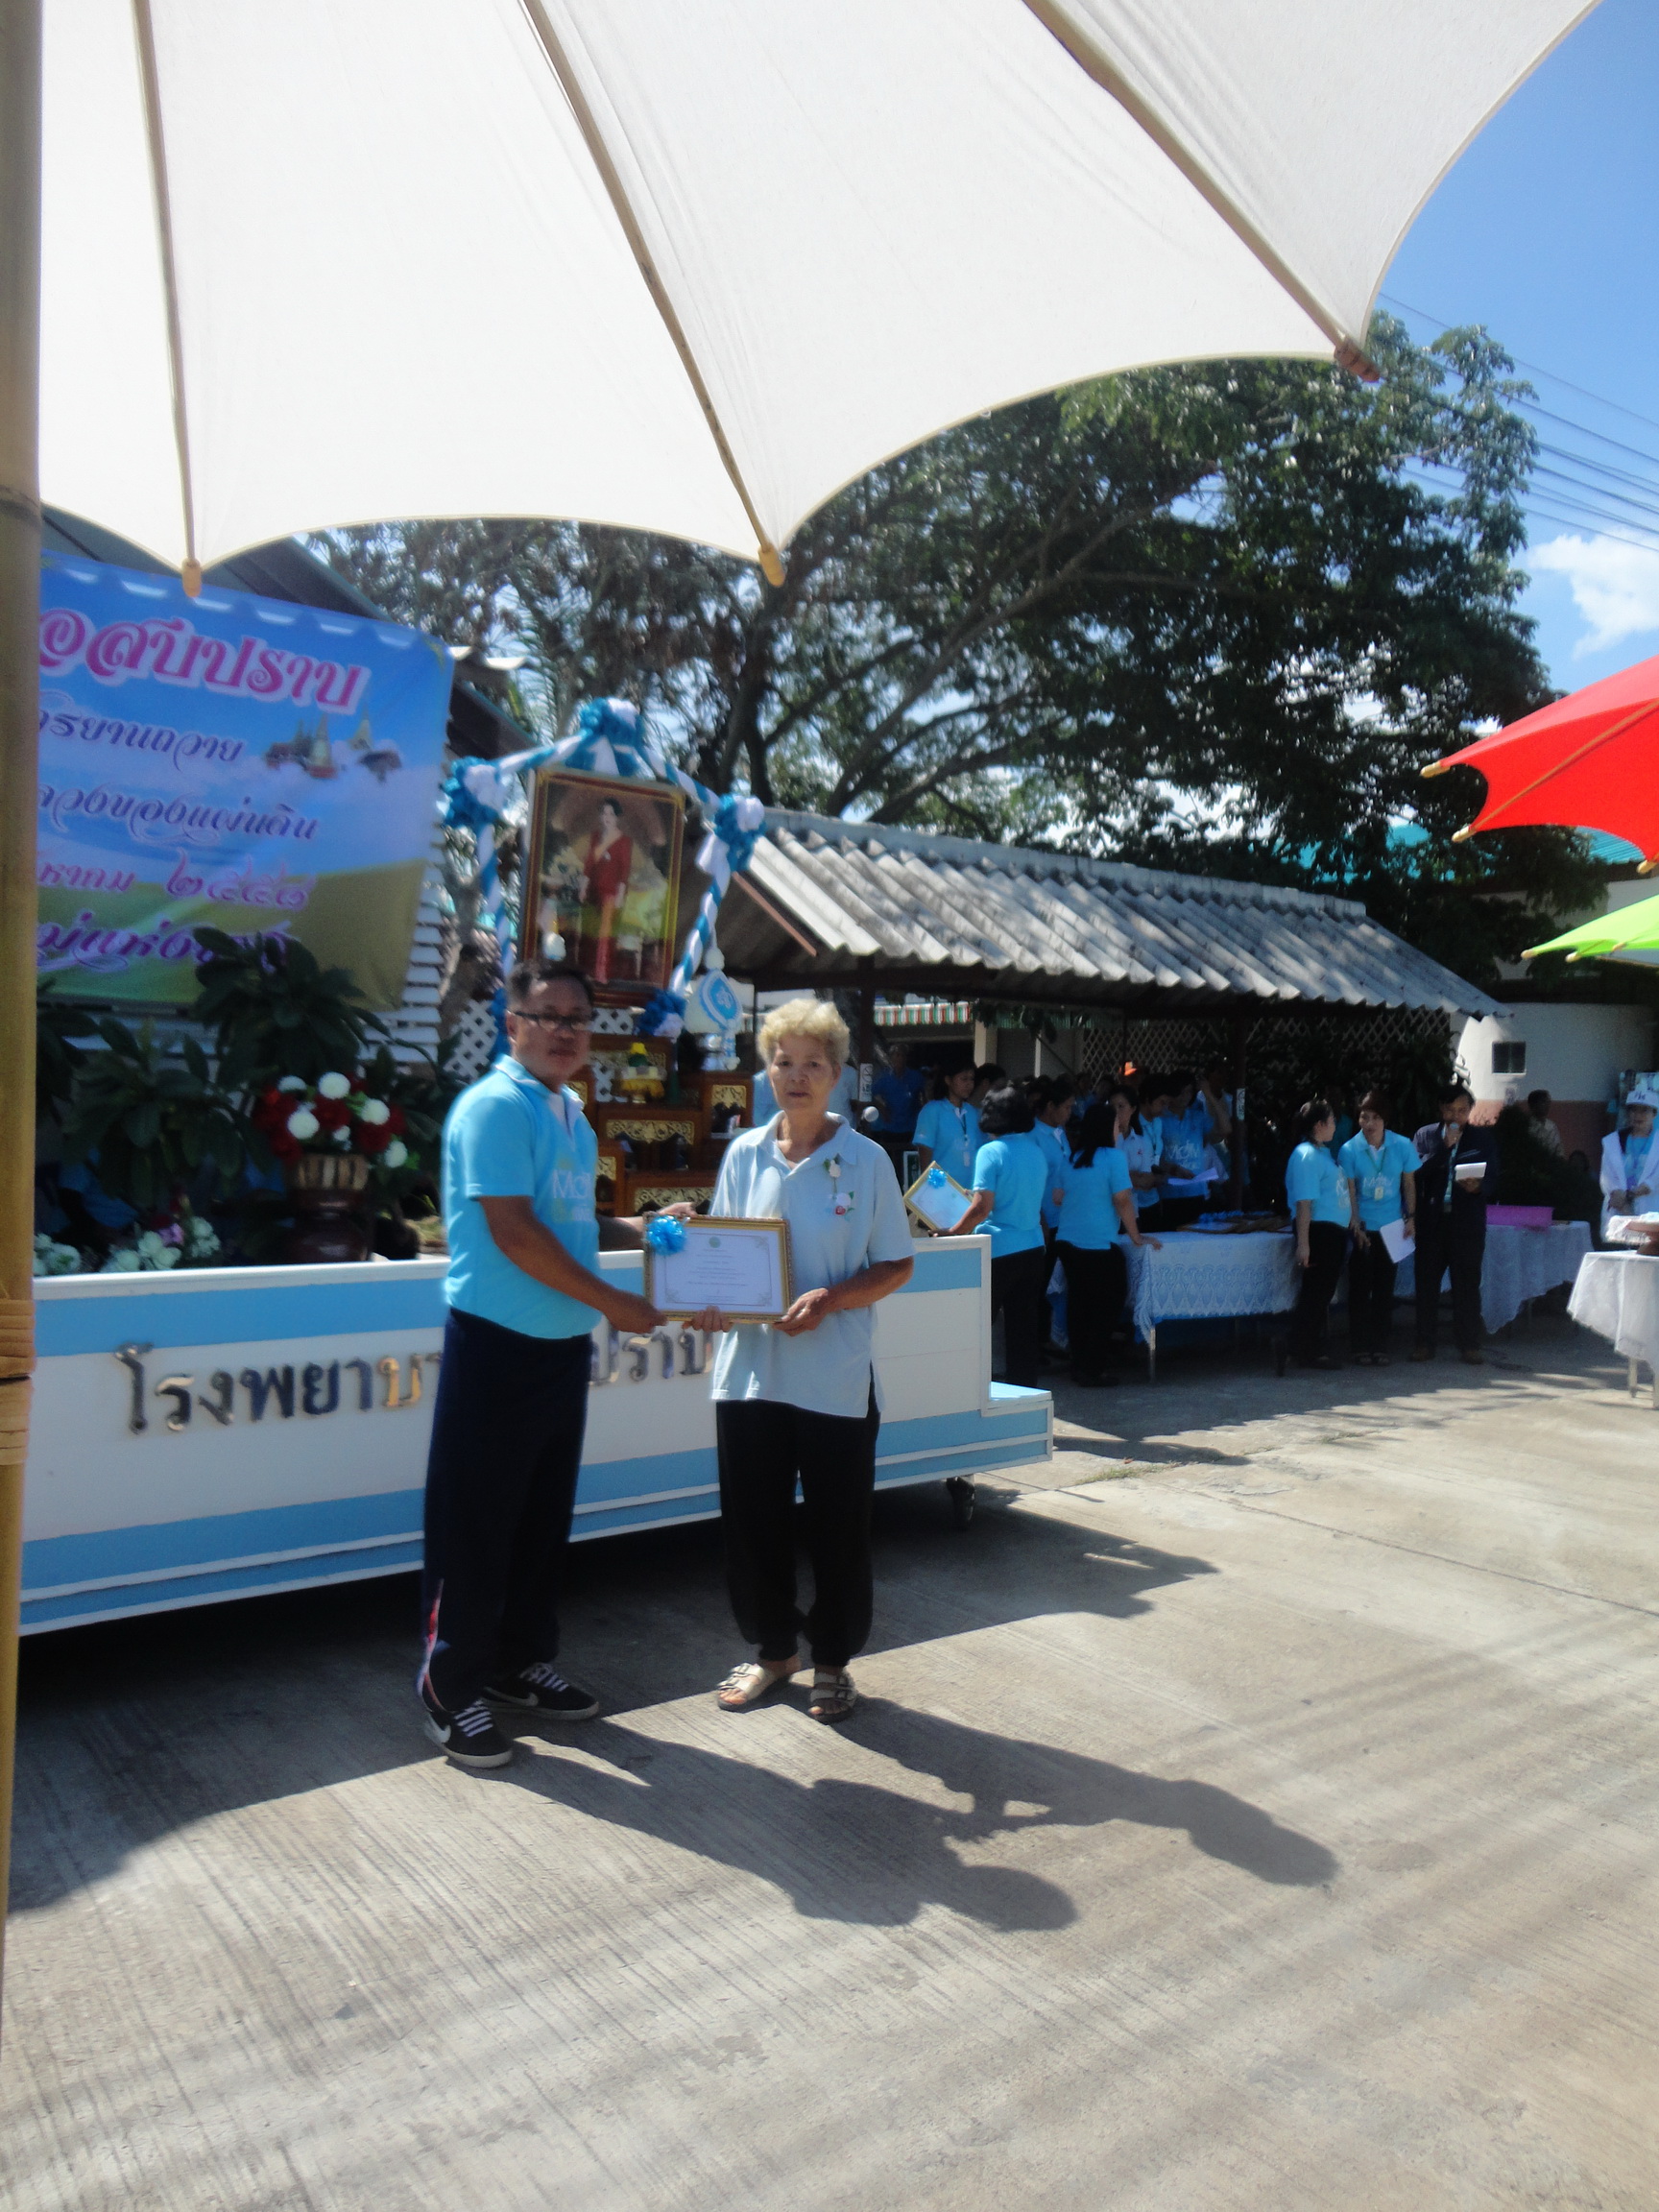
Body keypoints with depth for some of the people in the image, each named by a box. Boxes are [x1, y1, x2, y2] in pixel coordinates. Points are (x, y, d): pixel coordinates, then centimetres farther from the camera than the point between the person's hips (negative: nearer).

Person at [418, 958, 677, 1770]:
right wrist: (612, 1302, -16)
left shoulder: (571, 1113, 13)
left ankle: (521, 1664, 32)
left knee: (544, 1516, 17)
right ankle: (453, 1685, 17)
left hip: (563, 1345, 9)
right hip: (497, 1344, -8)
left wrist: (642, 1228, 7)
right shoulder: (495, 1106, -13)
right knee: (475, 1521, 3)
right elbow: (513, 1230, -21)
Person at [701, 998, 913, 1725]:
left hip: (835, 1379, -3)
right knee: (753, 1522, 12)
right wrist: (710, 1302, -9)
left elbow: (897, 1265, -2)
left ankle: (832, 1663, 29)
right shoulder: (743, 1155, 5)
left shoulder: (866, 1160, -4)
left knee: (837, 1529, 8)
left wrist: (831, 1298, -18)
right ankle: (773, 1649, 34)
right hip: (750, 1370, 3)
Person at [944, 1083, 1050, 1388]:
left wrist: (951, 1234, -9)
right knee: (1024, 1329, 11)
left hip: (999, 1251, -6)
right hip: (1033, 1248, 6)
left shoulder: (991, 1152, -12)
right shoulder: (1037, 1152, 9)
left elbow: (982, 1207, -18)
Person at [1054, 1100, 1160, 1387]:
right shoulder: (1113, 1156, -9)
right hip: (1100, 1245, -6)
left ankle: (1079, 1366, 17)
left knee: (1078, 1305, 13)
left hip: (1067, 1242, 6)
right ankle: (1092, 1371, 3)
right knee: (1106, 1306, 4)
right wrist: (1137, 1238, -3)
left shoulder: (1069, 1159, 9)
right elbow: (1122, 1201, -11)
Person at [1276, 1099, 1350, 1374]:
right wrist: (1303, 1243, -25)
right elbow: (1304, 1202, -21)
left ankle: (1313, 1351, 19)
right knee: (1314, 1294, -9)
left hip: (1333, 1233, 10)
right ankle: (1292, 1346, -7)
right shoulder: (1307, 1155, -15)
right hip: (1319, 1231, -10)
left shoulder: (1322, 1153, 16)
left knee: (1322, 1294, 13)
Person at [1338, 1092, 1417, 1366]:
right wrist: (1355, 1225, -12)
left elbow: (1409, 1183, 6)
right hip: (1362, 1229, -2)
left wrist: (1411, 1217, 2)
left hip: (1391, 1227, 2)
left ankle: (1380, 1346, 14)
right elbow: (1350, 1191, -7)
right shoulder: (1349, 1150, -9)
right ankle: (1360, 1347, 8)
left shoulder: (1403, 1146, -4)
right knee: (1360, 1288, 0)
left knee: (1384, 1288, 6)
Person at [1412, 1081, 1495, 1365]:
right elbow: (1419, 1172, -4)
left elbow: (1492, 1175, 4)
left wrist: (1478, 1185, -18)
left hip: (1468, 1221, -1)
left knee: (1468, 1282, 1)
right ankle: (1425, 1341, 12)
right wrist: (1444, 1145, -11)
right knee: (1427, 1279, 4)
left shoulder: (1481, 1138, 9)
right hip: (1432, 1218, 1)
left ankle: (1469, 1344, 7)